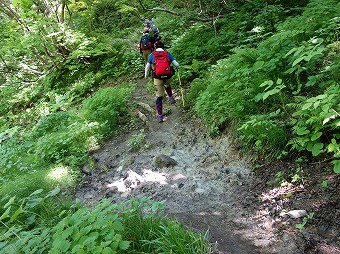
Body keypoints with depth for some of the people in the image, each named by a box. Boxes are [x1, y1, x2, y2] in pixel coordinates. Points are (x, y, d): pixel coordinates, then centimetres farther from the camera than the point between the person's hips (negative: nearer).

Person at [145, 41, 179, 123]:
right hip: (168, 76, 1)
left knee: (159, 97, 6)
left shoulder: (152, 55, 3)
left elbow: (147, 67, 11)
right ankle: (171, 98, 32)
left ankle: (160, 116, 6)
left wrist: (146, 75, 29)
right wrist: (177, 67, 27)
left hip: (157, 78, -1)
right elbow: (176, 64, 3)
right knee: (167, 85, 40)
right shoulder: (167, 53, 3)